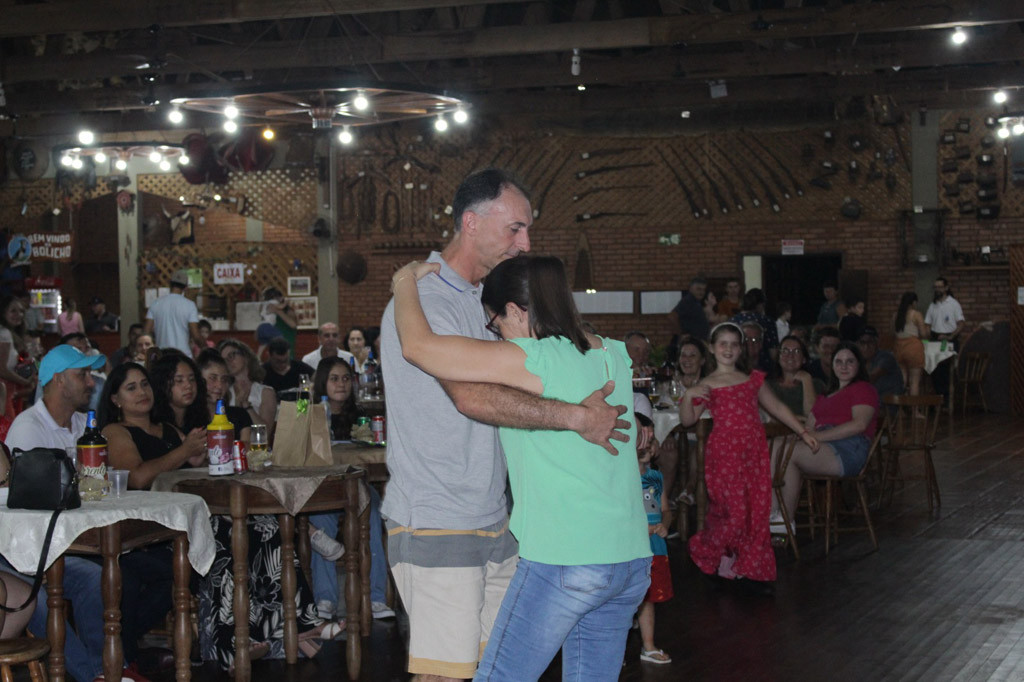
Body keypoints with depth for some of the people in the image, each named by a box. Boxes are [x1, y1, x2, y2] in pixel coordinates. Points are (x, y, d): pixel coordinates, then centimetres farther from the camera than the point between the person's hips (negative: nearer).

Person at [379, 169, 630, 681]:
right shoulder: (423, 300, -15)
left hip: (493, 522, 9)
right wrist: (576, 417, -27)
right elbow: (472, 397, -29)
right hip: (435, 526, -9)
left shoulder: (482, 301, 16)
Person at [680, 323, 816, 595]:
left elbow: (776, 407, 21)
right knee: (734, 511, -9)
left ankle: (750, 571, 10)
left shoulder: (753, 379, 15)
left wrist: (803, 432, 20)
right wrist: (688, 396, -18)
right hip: (724, 451, -4)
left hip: (754, 450, 4)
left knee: (757, 510, 1)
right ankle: (704, 551, 17)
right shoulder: (707, 385, 4)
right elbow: (687, 420, 0)